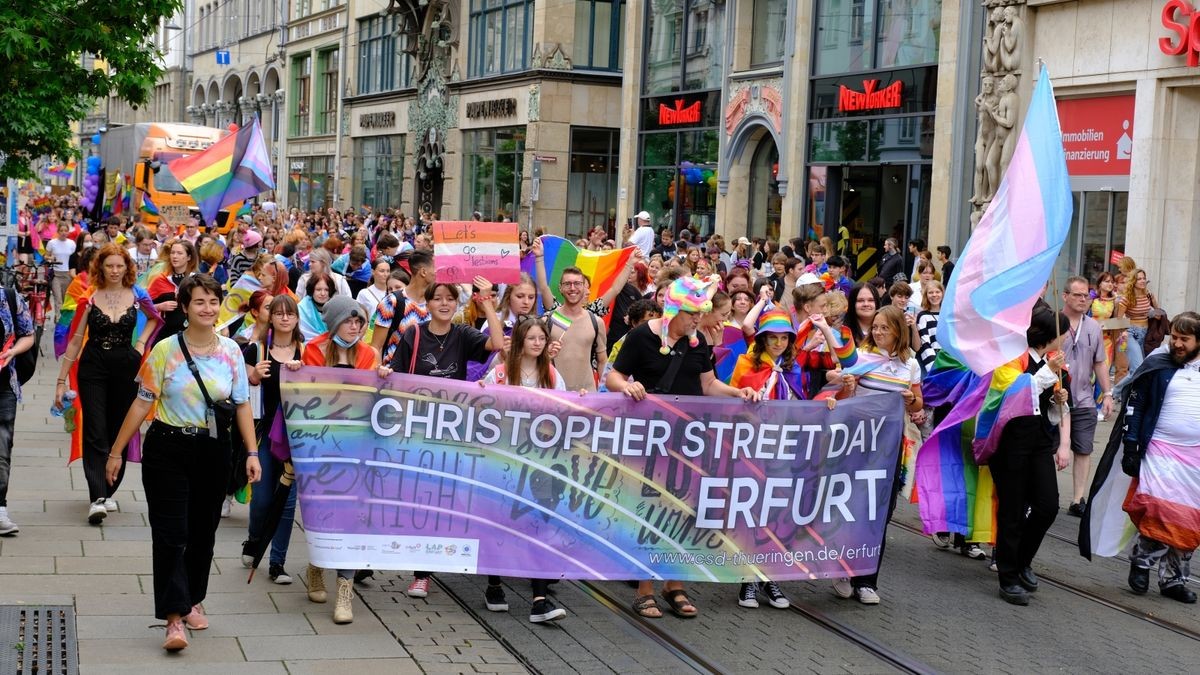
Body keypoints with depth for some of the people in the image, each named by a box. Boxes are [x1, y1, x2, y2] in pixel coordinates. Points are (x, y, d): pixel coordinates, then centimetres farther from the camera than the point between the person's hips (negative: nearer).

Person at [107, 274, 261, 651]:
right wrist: (116, 451, -3)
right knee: (170, 533, -7)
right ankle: (175, 618, -8)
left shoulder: (231, 351, 2)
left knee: (203, 531, 13)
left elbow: (242, 405, 5)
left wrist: (252, 452, -1)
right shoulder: (165, 350, -7)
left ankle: (194, 601, 31)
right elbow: (143, 403, -4)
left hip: (214, 450, 3)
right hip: (168, 449, -3)